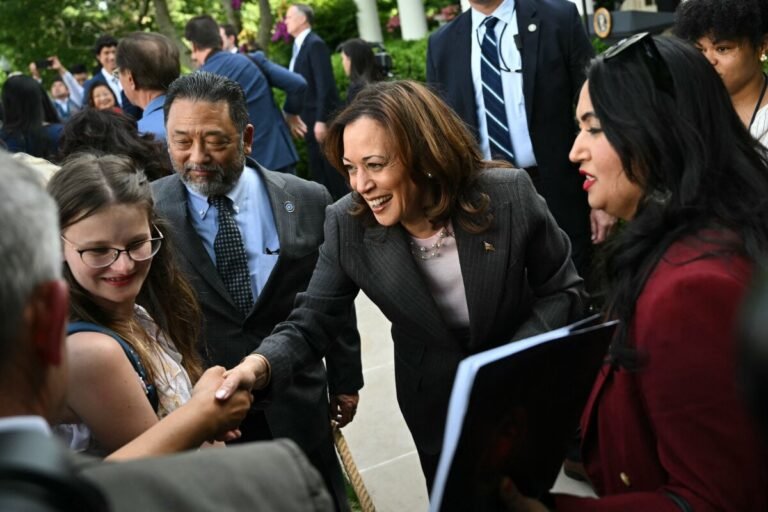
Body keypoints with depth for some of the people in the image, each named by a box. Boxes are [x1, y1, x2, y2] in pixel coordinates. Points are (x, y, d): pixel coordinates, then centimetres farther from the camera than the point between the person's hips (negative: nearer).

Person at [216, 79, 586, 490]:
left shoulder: (510, 195, -25)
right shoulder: (347, 225, -21)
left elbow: (563, 290, -12)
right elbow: (309, 324, -17)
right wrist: (261, 365, -39)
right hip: (436, 403, 1)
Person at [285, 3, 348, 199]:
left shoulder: (315, 44, -13)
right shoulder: (300, 46, 14)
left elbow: (325, 85, -19)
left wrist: (321, 120, -23)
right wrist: (294, 117, 12)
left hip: (322, 120, -9)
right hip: (310, 121, 9)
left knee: (333, 171, -3)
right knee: (319, 174, 10)